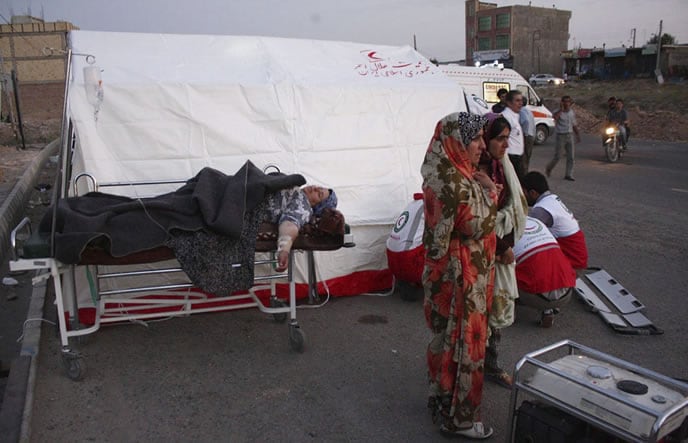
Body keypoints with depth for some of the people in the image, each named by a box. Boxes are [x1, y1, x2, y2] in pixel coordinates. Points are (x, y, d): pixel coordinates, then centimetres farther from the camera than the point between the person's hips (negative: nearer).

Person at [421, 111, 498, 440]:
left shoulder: (446, 174, 4)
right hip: (460, 276, -10)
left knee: (447, 338, 22)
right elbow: (477, 226, -21)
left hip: (448, 271, 10)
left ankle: (443, 400, 40)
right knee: (461, 342, 5)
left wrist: (484, 193, 3)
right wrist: (490, 194, -9)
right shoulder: (453, 184, -26)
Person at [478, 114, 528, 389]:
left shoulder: (503, 167, 5)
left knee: (501, 309, 17)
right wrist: (499, 249, -11)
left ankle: (491, 365, 34)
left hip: (502, 251, 8)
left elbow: (513, 208, 12)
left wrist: (507, 246, 5)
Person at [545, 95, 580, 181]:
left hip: (570, 136, 5)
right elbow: (555, 116, -33)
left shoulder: (572, 112, 10)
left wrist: (578, 135, 16)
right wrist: (562, 108, -24)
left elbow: (574, 125, 19)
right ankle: (548, 168, 24)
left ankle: (569, 175, 6)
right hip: (561, 136, -5)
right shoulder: (558, 111, -7)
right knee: (557, 157, -3)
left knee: (571, 157, 0)